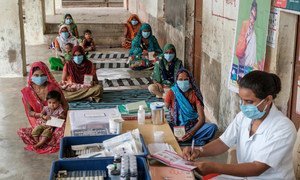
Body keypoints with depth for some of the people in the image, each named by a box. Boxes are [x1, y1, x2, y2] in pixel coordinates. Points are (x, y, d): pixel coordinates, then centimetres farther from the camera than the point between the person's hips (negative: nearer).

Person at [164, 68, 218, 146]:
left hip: (192, 127, 0)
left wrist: (192, 132, -25)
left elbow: (202, 118, -7)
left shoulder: (194, 94, -2)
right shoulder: (171, 93, -3)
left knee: (213, 127, -24)